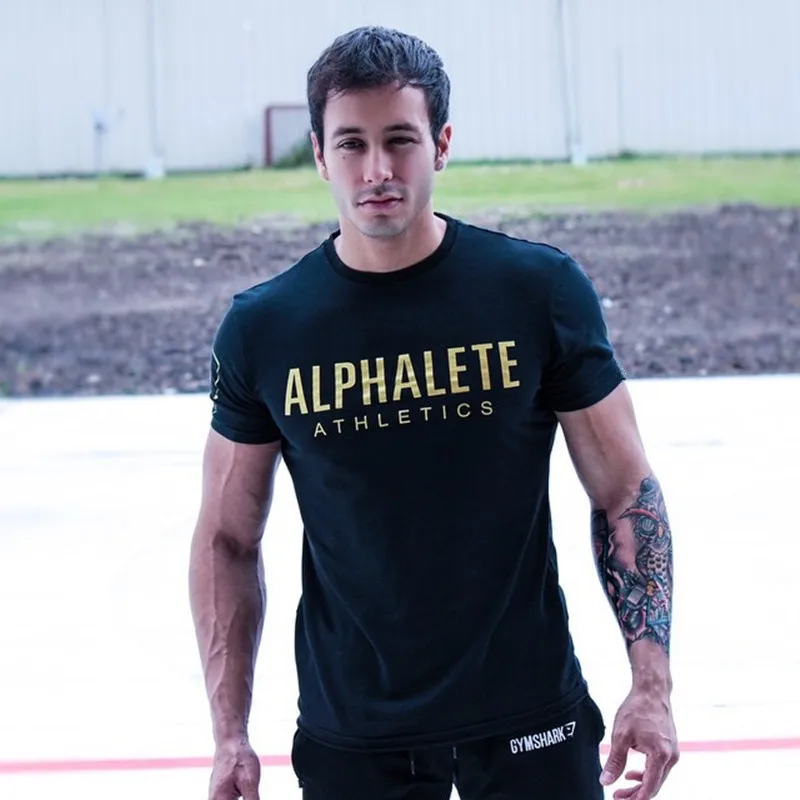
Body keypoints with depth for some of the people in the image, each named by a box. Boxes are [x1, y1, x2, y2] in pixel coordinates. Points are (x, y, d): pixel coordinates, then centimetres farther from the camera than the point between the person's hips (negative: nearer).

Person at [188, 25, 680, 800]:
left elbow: (625, 494, 0)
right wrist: (230, 736, -1)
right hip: (350, 733, 1)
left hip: (531, 719, -1)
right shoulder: (262, 328, -4)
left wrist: (651, 684, -8)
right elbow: (227, 538, 4)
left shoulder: (540, 289, -7)